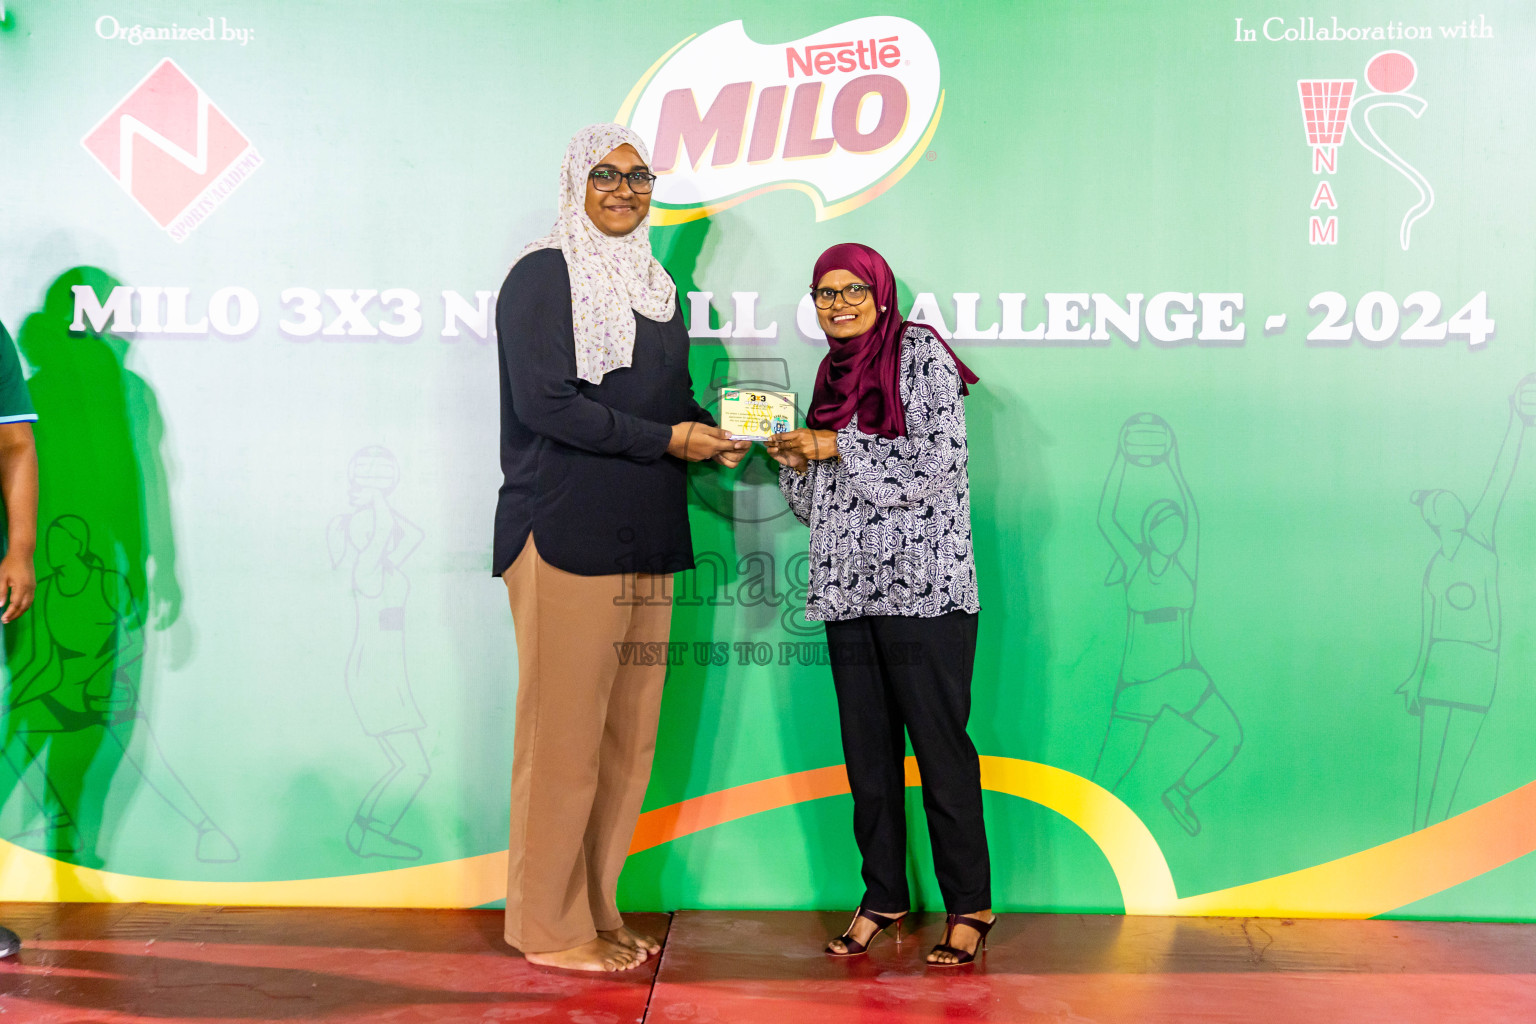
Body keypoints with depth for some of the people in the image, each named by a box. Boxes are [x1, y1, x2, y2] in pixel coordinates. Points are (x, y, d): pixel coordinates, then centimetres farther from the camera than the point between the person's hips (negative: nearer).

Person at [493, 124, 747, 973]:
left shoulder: (651, 283, 20)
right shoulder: (543, 275, -3)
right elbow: (546, 403, -14)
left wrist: (713, 430, 1)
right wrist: (670, 439, -13)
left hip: (645, 540, 8)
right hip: (566, 535, -7)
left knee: (629, 737, 10)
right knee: (564, 735, -2)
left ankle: (596, 910, 22)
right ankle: (549, 926, 12)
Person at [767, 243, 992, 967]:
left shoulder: (921, 355, -1)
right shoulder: (833, 371, 18)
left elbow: (935, 463, -14)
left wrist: (837, 447, -10)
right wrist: (794, 461, 1)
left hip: (923, 588, -6)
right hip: (849, 589, 7)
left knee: (940, 746, -3)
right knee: (868, 750, 9)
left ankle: (970, 906, 9)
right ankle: (883, 898, 21)